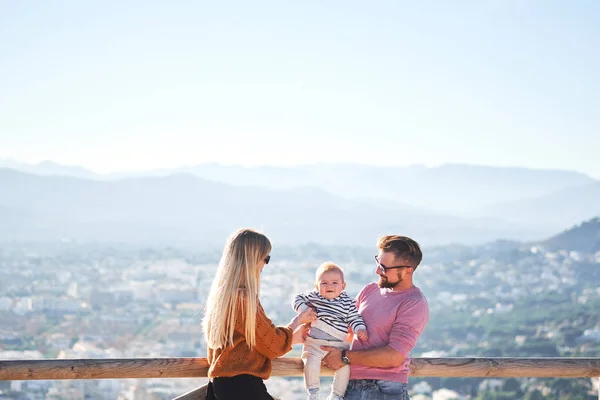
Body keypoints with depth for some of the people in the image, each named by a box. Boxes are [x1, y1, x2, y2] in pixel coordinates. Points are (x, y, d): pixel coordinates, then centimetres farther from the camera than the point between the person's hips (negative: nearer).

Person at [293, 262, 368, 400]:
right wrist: (304, 309, -6)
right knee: (311, 364, -24)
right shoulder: (313, 297, 3)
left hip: (339, 344, 1)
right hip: (315, 343, -1)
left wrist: (360, 330, -12)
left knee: (344, 367, -17)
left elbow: (354, 318, 6)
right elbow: (298, 299, 12)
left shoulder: (348, 302, 4)